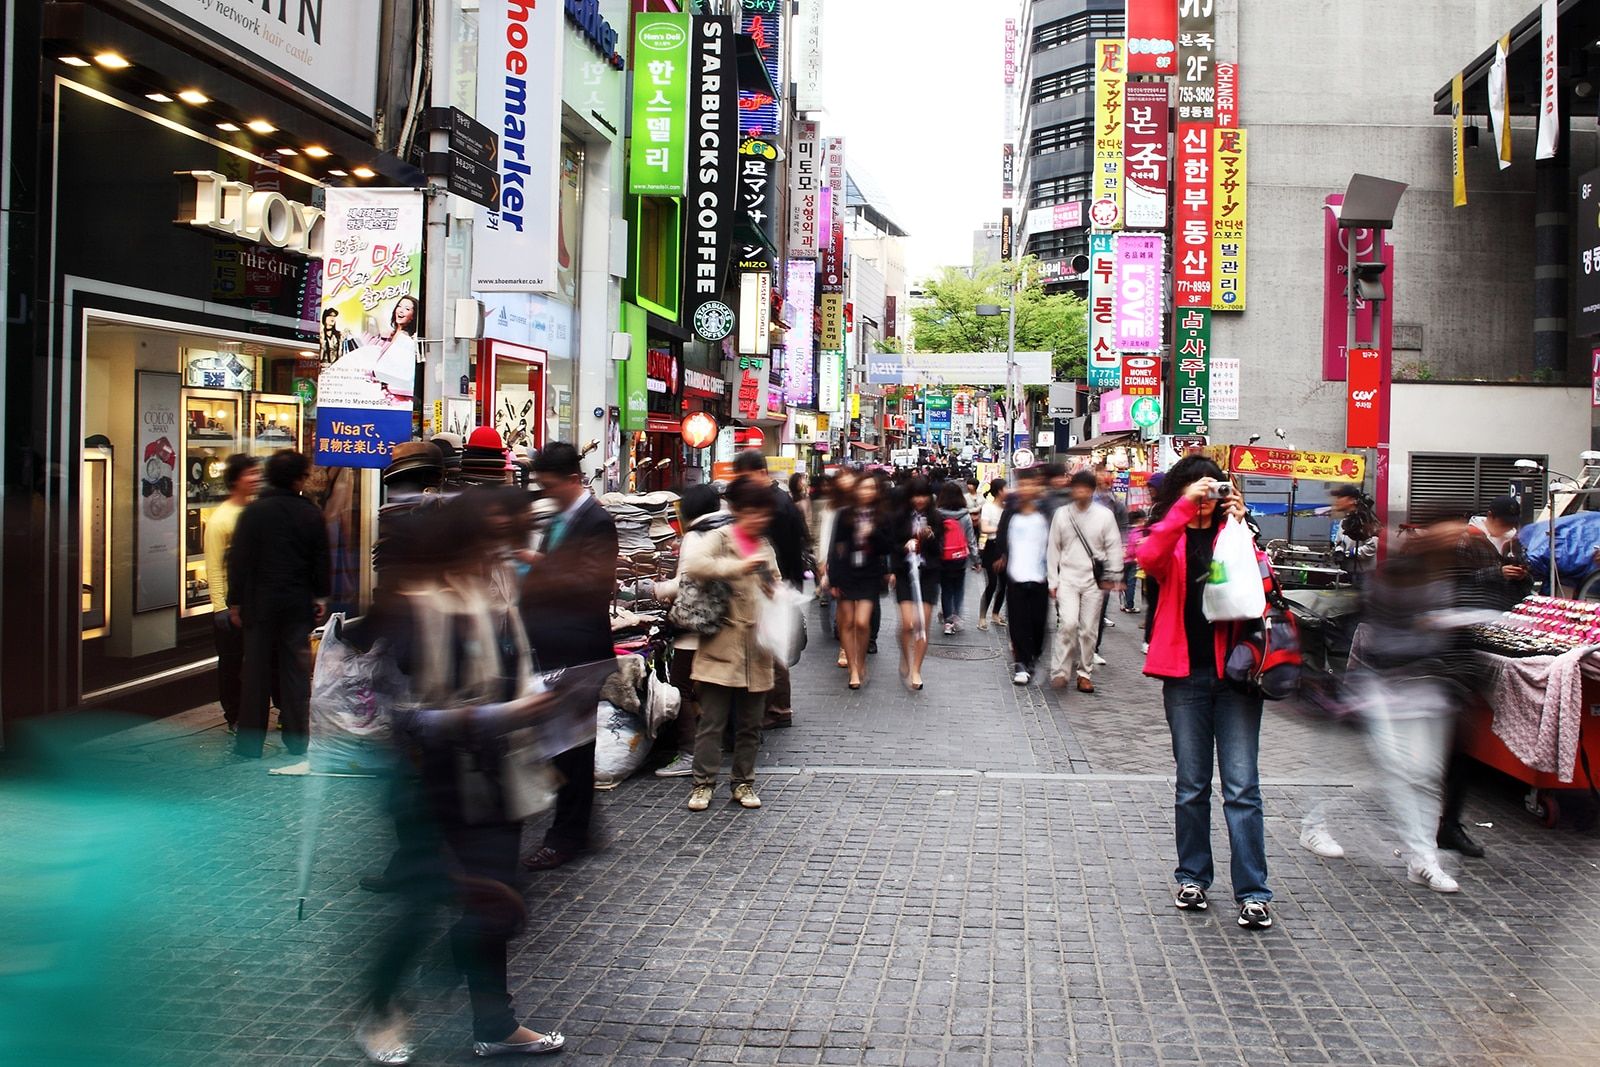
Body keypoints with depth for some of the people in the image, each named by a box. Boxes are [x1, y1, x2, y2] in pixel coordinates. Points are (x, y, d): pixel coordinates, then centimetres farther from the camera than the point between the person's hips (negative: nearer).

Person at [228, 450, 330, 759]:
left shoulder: (253, 512, -6)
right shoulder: (311, 514, -2)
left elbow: (239, 560, -5)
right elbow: (321, 560, 3)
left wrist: (235, 602, 2)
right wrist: (320, 597, 14)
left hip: (260, 603, -1)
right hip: (298, 604, 1)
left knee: (256, 672, 6)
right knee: (296, 672, 8)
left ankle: (250, 743, 10)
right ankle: (297, 741, 11)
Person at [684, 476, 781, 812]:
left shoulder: (766, 548, 16)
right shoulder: (719, 539, -3)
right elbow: (693, 565, -22)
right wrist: (737, 567, -29)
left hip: (756, 650, 5)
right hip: (722, 647, -5)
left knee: (750, 724, 11)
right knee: (712, 721, -1)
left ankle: (744, 782, 21)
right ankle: (703, 783, 8)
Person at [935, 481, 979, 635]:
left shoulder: (937, 515, -13)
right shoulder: (965, 516, -7)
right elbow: (971, 540, -1)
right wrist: (975, 559, 8)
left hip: (943, 559, -1)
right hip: (960, 558, 1)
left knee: (946, 590, 12)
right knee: (958, 589, 15)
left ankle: (948, 620, 9)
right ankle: (956, 615, -1)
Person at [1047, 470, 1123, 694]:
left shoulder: (1105, 515, 0)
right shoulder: (1062, 514, 4)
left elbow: (1114, 547, 3)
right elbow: (1054, 549, 7)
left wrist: (1112, 577, -5)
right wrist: (1053, 582, 5)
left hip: (1094, 580, 0)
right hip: (1068, 577, 0)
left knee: (1089, 629, 4)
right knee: (1068, 623, -16)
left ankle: (1085, 673, 16)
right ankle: (1060, 670, -7)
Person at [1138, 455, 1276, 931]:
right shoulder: (1170, 538, 8)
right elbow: (1148, 558, -17)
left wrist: (1241, 527, -14)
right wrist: (1184, 507, -22)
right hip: (1186, 673, 0)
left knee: (1242, 786, -3)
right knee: (1191, 785, 10)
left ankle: (1253, 892, 0)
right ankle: (1192, 877, 23)